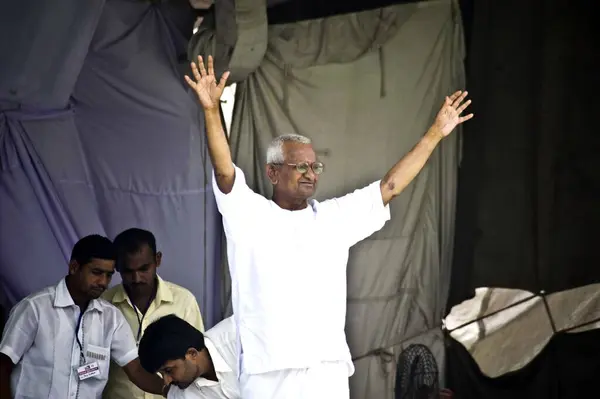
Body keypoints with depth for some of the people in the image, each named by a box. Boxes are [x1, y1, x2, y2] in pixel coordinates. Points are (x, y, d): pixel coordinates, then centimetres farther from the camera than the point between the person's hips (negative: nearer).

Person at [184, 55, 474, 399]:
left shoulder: (334, 217, 15)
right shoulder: (250, 214, 3)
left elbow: (390, 187, 15)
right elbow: (225, 171, -12)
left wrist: (435, 134, 12)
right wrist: (212, 110, -26)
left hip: (328, 371, 4)